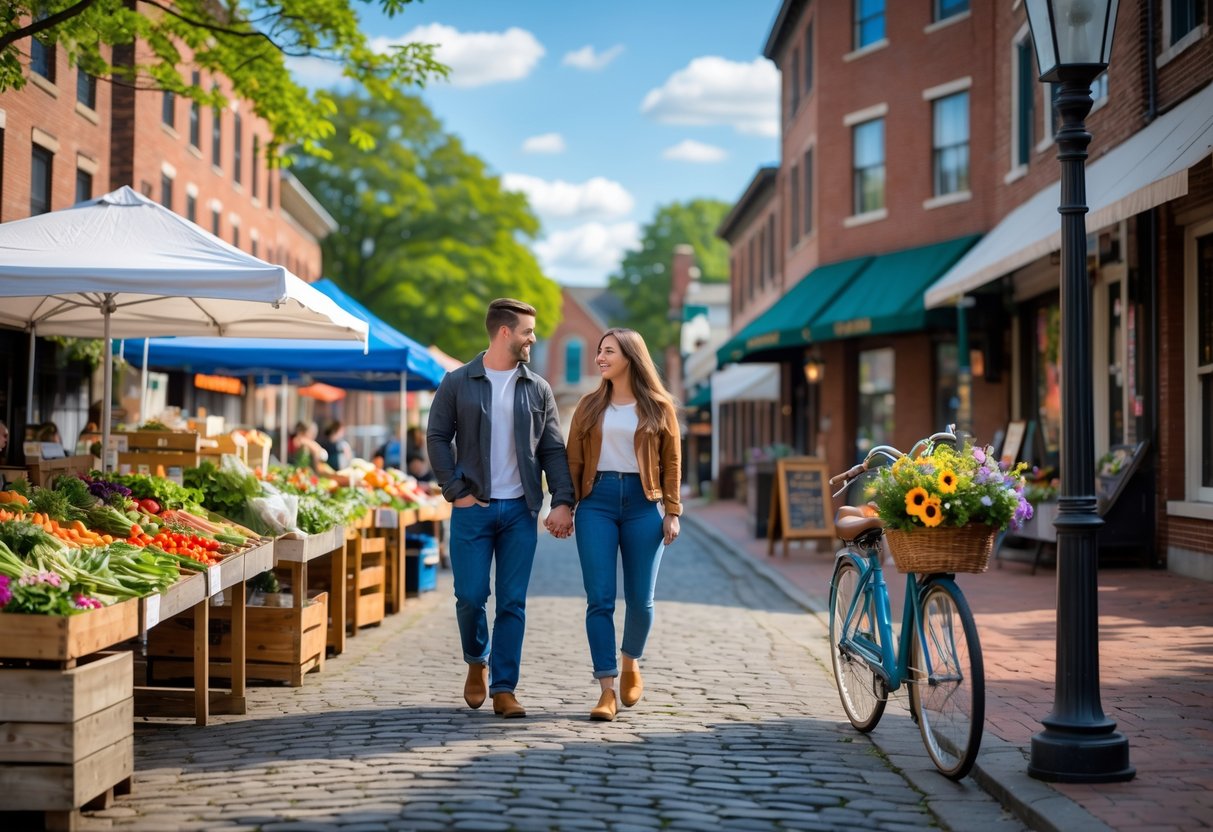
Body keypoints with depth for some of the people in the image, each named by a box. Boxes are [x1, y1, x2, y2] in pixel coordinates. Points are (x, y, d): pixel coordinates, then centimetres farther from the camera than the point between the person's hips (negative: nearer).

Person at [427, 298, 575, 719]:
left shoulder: (537, 389, 8)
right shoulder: (457, 383, 2)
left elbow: (553, 449, 7)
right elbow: (437, 438, 2)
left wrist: (562, 501, -5)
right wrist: (456, 491, -7)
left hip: (520, 510, 2)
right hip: (473, 508, -2)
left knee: (513, 603, 0)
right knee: (470, 596, -1)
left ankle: (503, 689, 6)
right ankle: (477, 661, 27)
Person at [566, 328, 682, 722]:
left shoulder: (658, 406, 5)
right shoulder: (590, 405, 9)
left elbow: (672, 462, 4)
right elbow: (573, 459, 8)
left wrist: (672, 512, -2)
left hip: (643, 502, -1)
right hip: (597, 501, 1)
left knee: (640, 599, 3)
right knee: (600, 599, -6)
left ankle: (631, 665, 32)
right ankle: (607, 690, -3)